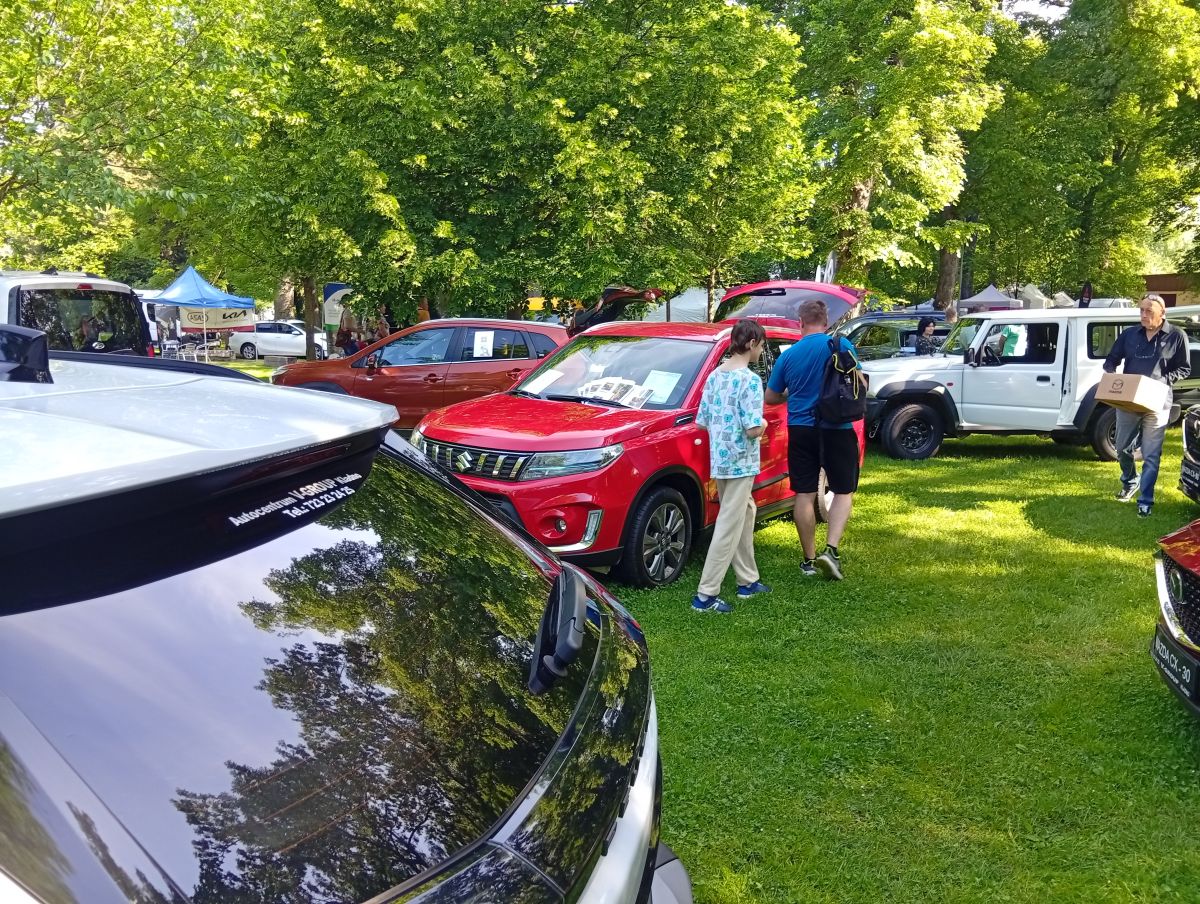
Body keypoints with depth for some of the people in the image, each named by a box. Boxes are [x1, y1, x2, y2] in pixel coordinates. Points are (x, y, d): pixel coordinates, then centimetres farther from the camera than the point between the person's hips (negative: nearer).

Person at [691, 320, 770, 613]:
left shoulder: (714, 376, 7)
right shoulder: (750, 380, -16)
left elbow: (702, 421, 10)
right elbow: (753, 429, -21)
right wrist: (763, 424, 0)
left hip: (718, 460, 8)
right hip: (740, 462, -8)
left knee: (745, 514, 21)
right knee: (729, 526, -4)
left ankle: (748, 581, 31)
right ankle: (705, 595, -3)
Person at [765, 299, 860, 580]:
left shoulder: (788, 355, 0)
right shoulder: (842, 345, -7)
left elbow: (771, 398, 8)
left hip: (801, 430, 2)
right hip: (837, 429, -2)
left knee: (804, 494, 8)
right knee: (843, 492, 9)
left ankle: (809, 560, 14)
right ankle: (831, 549, -9)